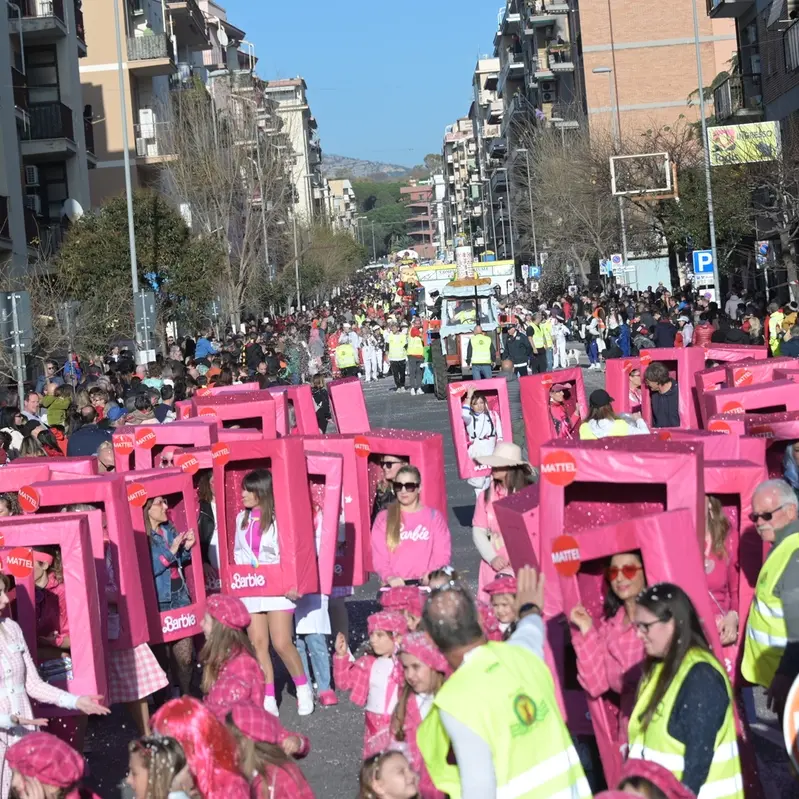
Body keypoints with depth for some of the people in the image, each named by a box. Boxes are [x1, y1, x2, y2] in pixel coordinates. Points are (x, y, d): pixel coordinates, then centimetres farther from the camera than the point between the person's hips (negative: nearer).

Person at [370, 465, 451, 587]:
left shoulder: (434, 517, 12)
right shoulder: (383, 518, 12)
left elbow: (442, 554, 5)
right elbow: (379, 556, 3)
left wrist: (432, 575, -14)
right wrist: (389, 577, -15)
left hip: (425, 584, 0)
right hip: (395, 585, 0)